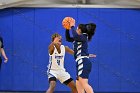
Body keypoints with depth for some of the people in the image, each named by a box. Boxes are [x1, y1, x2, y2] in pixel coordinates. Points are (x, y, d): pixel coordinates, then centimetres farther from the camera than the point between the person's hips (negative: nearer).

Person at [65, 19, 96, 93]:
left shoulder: (83, 37, -5)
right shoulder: (78, 38, 21)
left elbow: (75, 35, -26)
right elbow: (68, 39, 33)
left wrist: (72, 27, -12)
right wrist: (67, 29, 22)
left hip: (83, 63, -10)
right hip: (81, 63, 10)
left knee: (84, 83, -21)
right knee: (78, 84, 7)